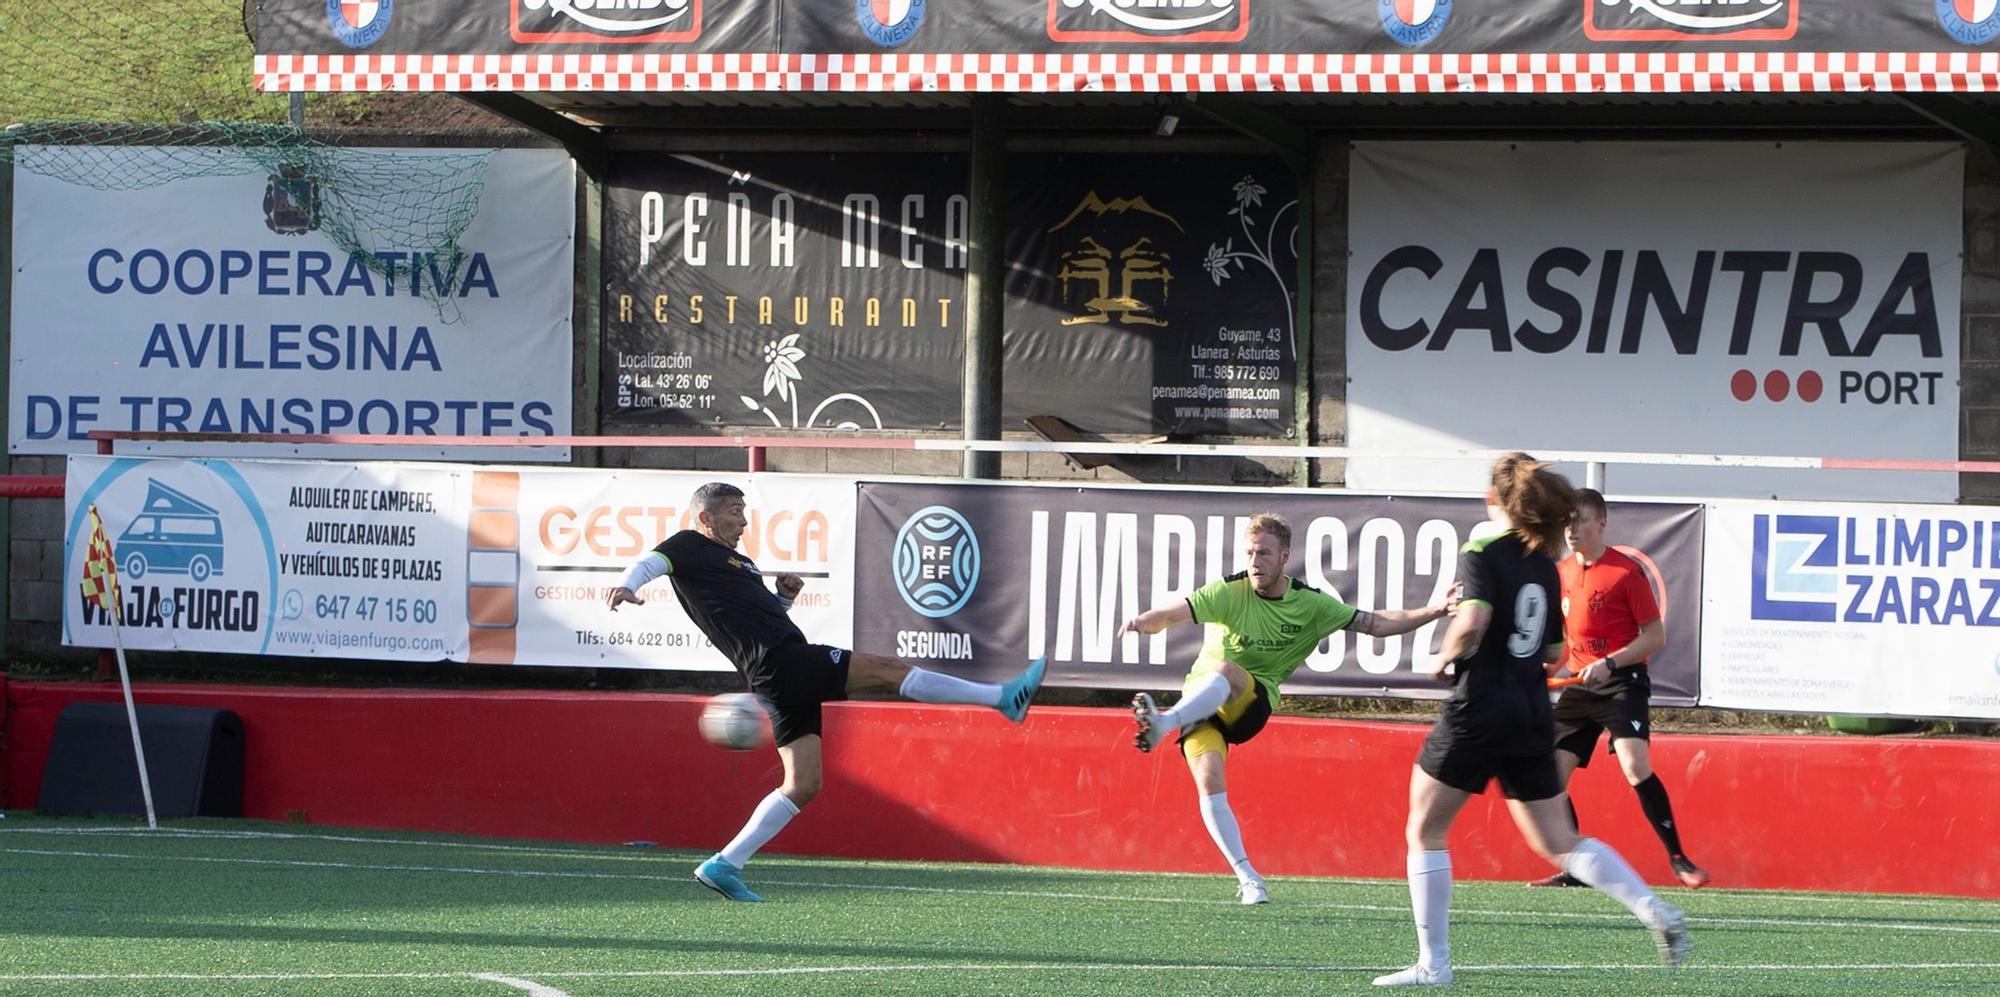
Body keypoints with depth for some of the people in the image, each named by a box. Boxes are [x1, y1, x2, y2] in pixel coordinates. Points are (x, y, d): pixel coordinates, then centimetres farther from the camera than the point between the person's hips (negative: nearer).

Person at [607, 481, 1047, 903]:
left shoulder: (738, 562, 29)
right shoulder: (690, 546, 3)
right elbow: (651, 562, -15)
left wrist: (785, 595, 14)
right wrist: (628, 586, -37)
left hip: (786, 679, 10)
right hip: (781, 659, -10)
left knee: (803, 785, 7)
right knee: (886, 668, -10)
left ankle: (725, 864, 4)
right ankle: (1005, 698, -9)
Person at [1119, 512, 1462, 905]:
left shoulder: (1310, 604, 1)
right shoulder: (1228, 593, -7)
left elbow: (1375, 624, 8)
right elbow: (1171, 613, -19)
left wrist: (1435, 611, -3)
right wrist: (1144, 621, -42)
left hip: (1252, 703, 0)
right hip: (1200, 702, 0)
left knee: (1226, 671, -35)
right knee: (1210, 783, -23)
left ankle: (1163, 724, -57)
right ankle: (1247, 877, -14)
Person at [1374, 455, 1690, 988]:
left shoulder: (1481, 555, -9)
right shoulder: (1545, 566, 12)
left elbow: (1472, 622, -24)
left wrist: (1446, 658, -7)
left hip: (1479, 708, -6)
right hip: (1533, 714, 6)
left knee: (1425, 832, 7)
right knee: (1559, 843, 13)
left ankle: (1433, 964, 4)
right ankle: (1656, 910, -4)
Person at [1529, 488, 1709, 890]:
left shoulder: (1626, 573, -9)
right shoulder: (1561, 573, 11)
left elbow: (1656, 637, -8)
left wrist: (1610, 664, -19)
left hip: (1622, 681, -7)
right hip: (1579, 686, 7)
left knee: (1635, 766, -25)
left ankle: (1678, 859, -17)